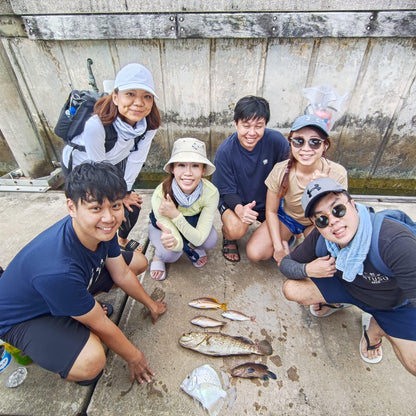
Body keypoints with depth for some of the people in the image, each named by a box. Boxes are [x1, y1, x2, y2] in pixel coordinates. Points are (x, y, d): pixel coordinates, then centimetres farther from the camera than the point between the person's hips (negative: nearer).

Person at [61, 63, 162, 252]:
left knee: (132, 207, 4)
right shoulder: (96, 125, -40)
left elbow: (136, 159, -15)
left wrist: (125, 191, -7)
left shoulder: (149, 124, -26)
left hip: (114, 162, 4)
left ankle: (123, 240, 38)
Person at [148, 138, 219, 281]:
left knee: (210, 241, -29)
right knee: (170, 253, -32)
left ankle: (194, 248, 8)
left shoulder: (211, 192, -32)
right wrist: (174, 242, -59)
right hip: (162, 225, -1)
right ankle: (158, 255, 6)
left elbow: (199, 238, -31)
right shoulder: (160, 195, -36)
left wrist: (175, 215, -46)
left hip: (193, 223, 2)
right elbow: (178, 244, -34)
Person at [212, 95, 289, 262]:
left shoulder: (276, 140, -18)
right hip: (235, 199, -1)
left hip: (268, 199, 2)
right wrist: (239, 208, -35)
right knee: (236, 229, -32)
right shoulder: (225, 151, -19)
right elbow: (227, 191, -15)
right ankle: (227, 235, 6)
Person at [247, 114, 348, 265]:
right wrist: (278, 247, -15)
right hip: (287, 217, 1)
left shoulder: (337, 174, -25)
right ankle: (287, 239, 15)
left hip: (316, 223, 0)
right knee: (254, 253, -15)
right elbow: (271, 211, -11)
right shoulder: (280, 170, -24)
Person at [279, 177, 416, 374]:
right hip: (347, 286, 3)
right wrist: (307, 269, -31)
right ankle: (338, 301, 14)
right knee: (291, 289, -14)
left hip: (396, 304, -2)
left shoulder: (396, 242, -38)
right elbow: (286, 263, -12)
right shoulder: (318, 239, -24)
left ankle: (375, 328, 12)